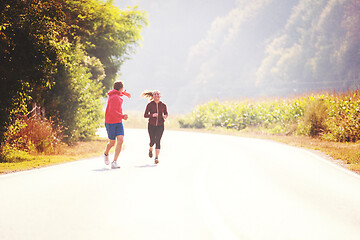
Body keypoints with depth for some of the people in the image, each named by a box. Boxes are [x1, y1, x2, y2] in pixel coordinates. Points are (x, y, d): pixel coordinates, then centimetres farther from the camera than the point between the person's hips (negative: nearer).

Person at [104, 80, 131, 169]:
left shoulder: (116, 94, 10)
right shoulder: (115, 97, -18)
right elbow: (112, 111, -29)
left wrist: (124, 93, 48)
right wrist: (122, 116, -32)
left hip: (118, 123, 8)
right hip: (110, 123, -8)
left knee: (120, 140, -12)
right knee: (112, 142, 5)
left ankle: (114, 162, -17)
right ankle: (106, 154, 41)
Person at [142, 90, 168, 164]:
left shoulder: (163, 105, -3)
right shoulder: (150, 105, -7)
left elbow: (166, 113, 13)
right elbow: (145, 115, -6)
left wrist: (165, 116, -11)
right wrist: (152, 115, -24)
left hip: (160, 126, 0)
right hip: (151, 125, 0)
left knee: (158, 140, -14)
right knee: (152, 141, 9)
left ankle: (156, 157, -17)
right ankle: (150, 149, 45)